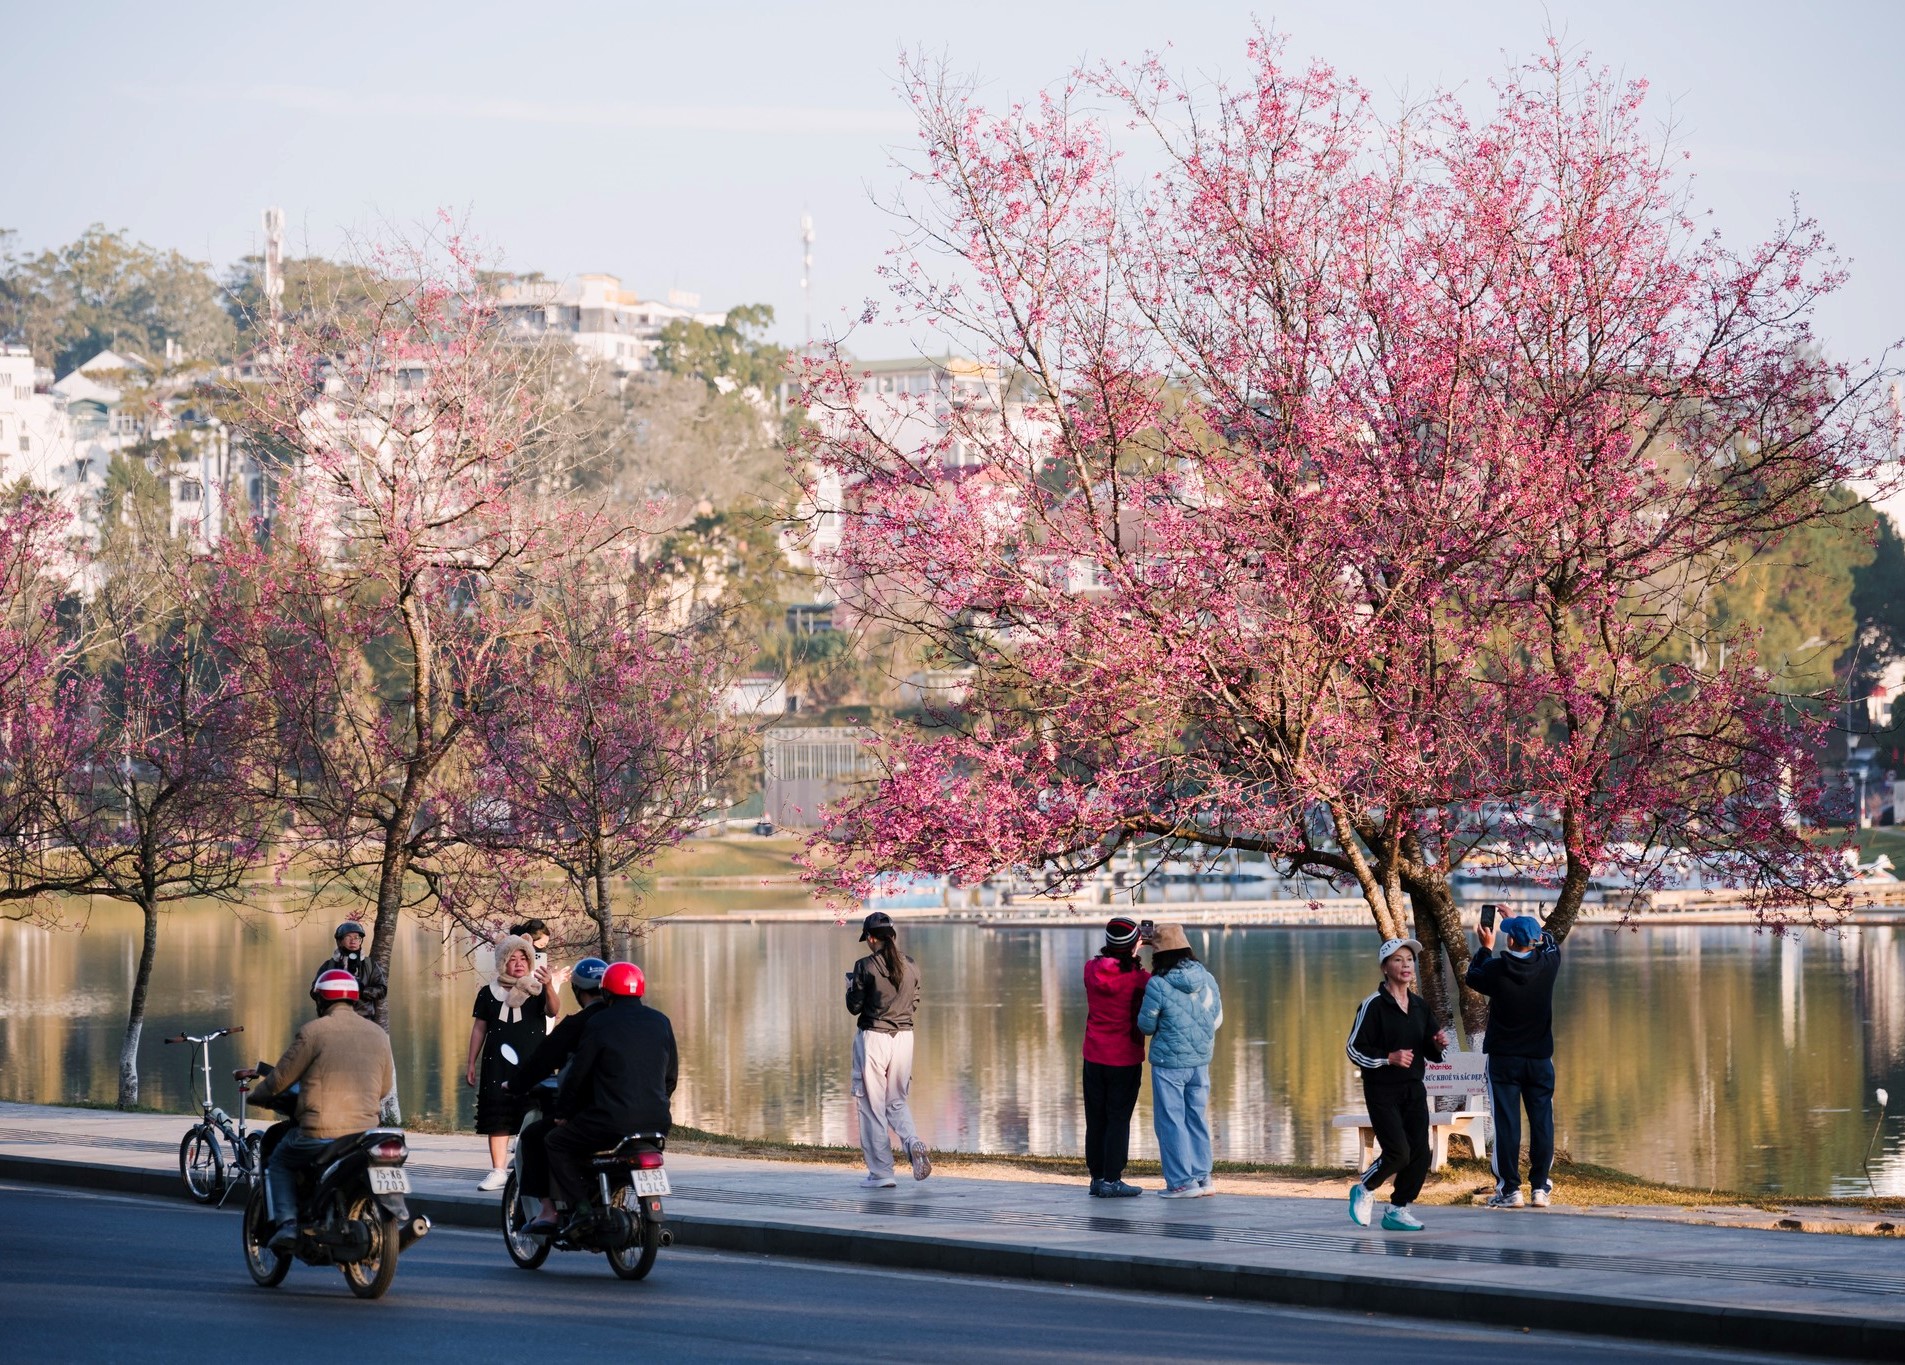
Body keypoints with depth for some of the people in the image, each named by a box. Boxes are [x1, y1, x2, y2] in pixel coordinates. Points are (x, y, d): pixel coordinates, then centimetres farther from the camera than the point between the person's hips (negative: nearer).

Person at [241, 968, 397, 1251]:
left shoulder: (313, 1032, -5)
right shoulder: (379, 1035, 10)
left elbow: (281, 1079, 1)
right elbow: (385, 1087, 18)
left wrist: (256, 1095, 22)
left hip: (319, 1132, -4)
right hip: (365, 1130, 4)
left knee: (279, 1162, 22)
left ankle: (287, 1223, 3)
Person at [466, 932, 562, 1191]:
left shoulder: (538, 990, 5)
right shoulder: (489, 993, 12)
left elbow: (554, 1011, -14)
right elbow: (479, 1028, 16)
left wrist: (549, 987, -33)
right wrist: (471, 1062, 12)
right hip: (498, 1065, 2)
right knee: (498, 1120, -2)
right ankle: (498, 1171, 2)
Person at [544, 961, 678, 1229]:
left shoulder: (600, 1023, -3)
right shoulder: (660, 1022, 12)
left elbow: (578, 1073, 1)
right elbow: (672, 1074, 17)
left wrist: (563, 1111, 14)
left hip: (612, 1121, -6)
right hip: (657, 1122, 6)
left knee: (557, 1145, 10)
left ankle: (578, 1207, -1)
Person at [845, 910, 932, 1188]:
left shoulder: (866, 966, -11)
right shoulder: (911, 966, 3)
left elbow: (854, 1007, -7)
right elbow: (914, 1005, 12)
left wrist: (851, 987, 13)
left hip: (873, 1038, -5)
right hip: (904, 1037, 5)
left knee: (872, 1106, 5)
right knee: (897, 1102, 19)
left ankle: (881, 1173, 5)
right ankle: (913, 1143, -10)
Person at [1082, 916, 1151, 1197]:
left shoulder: (1091, 969, -3)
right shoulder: (1136, 977, -16)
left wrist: (1131, 954, 13)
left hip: (1094, 1057, 4)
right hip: (1125, 1058, -4)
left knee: (1095, 1119, 11)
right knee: (1118, 1119, 1)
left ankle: (1097, 1177, 15)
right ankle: (1111, 1180, 0)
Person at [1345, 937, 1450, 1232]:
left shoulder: (1420, 1006, 11)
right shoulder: (1373, 1005, -9)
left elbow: (1430, 1053, 19)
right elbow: (1354, 1050, -10)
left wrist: (1438, 1045, -4)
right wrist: (1389, 1058, -20)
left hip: (1414, 1090, 6)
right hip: (1382, 1092, -6)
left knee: (1420, 1154, -2)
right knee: (1398, 1153, -15)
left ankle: (1398, 1209, 13)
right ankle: (1363, 1190, 12)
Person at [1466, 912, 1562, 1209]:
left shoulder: (1496, 969, -14)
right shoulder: (1547, 965, -7)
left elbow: (1473, 978, 9)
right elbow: (1551, 942, 17)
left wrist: (1486, 948, 23)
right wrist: (1522, 923, 29)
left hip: (1504, 1059, -2)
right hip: (1540, 1058, 2)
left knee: (1506, 1123, 0)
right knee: (1542, 1121, 8)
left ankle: (1509, 1189, -2)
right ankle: (1540, 1187, 9)